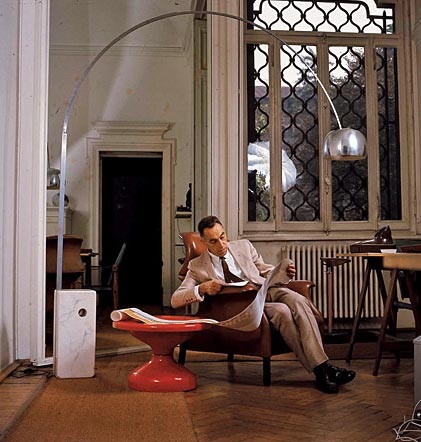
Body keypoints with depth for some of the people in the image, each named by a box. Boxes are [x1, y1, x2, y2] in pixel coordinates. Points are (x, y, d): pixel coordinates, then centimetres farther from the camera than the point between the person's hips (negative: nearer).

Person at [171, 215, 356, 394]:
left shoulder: (244, 246, 17)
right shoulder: (197, 266, 7)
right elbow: (175, 300, 0)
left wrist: (284, 272, -2)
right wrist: (202, 288, -19)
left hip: (268, 291, 4)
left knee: (298, 301, -29)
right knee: (282, 311, -32)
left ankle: (322, 366, -33)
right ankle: (320, 373, -30)